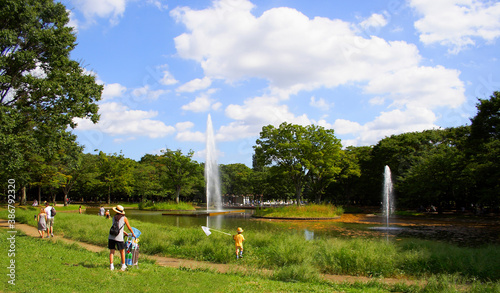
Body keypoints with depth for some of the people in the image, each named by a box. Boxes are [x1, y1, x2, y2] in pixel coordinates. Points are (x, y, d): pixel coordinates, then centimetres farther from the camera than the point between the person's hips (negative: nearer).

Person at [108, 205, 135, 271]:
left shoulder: (114, 217, 15)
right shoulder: (124, 218, 3)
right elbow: (129, 227, 11)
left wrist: (124, 232, 38)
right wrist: (133, 234, 28)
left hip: (111, 236, 3)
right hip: (119, 237, -3)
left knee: (111, 252, 9)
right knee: (122, 251, 12)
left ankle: (111, 266, 5)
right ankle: (123, 265, 20)